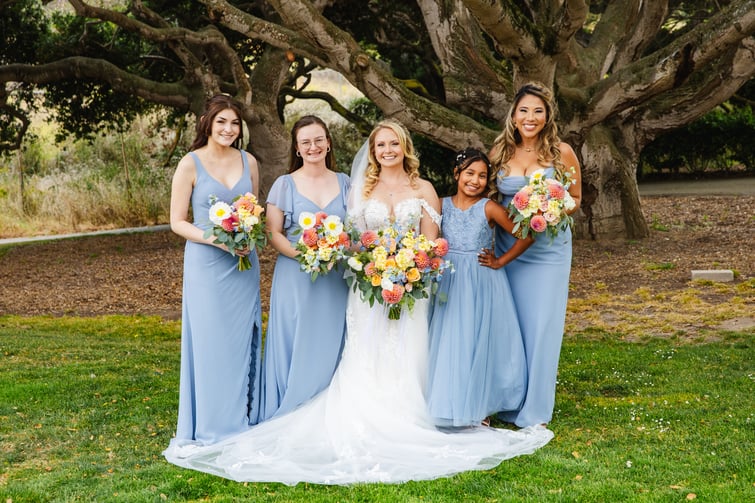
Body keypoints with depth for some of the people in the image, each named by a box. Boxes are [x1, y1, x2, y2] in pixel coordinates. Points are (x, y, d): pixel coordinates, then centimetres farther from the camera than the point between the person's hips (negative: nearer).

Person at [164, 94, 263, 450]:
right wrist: (216, 239, -18)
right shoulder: (191, 164, -5)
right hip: (206, 264, -4)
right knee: (208, 342, 0)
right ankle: (209, 430, 11)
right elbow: (177, 222, -5)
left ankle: (241, 424, 20)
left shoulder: (248, 162, 7)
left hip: (243, 263, 4)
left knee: (242, 340, 8)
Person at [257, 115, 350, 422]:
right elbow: (273, 233, -3)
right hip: (295, 279, -3)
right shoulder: (285, 184, 0)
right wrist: (303, 255, -18)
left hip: (335, 280, 3)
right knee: (295, 347, -1)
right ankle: (288, 416, 10)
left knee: (330, 346, 6)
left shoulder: (344, 183, 9)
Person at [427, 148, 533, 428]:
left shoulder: (489, 208, -9)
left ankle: (479, 408, 14)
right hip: (450, 284, 3)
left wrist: (500, 262, -7)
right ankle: (451, 406, 18)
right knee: (449, 344, 6)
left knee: (479, 343, 2)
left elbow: (525, 237, -9)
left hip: (482, 285, -3)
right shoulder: (443, 205, 1)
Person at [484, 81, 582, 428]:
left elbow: (575, 199, 4)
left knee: (542, 324, 0)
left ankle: (535, 410, 12)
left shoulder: (562, 153, -4)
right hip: (507, 247, 2)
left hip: (549, 249, -2)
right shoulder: (500, 152, 3)